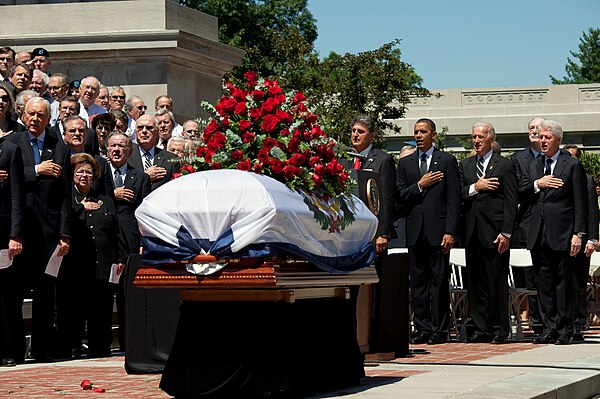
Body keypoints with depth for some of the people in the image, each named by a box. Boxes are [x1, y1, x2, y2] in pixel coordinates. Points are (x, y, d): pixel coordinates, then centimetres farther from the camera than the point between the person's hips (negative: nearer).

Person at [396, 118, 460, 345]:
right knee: (418, 281, 4)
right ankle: (422, 329, 8)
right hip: (415, 231, 3)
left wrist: (450, 231, -10)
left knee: (439, 281, -2)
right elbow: (399, 196, 8)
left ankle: (439, 330, 1)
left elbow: (453, 198, -2)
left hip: (438, 230, -3)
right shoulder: (405, 163, 14)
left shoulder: (447, 161, 4)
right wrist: (420, 186, -8)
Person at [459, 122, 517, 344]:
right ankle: (481, 329, 9)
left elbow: (510, 202, -4)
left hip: (494, 232, -5)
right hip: (472, 232, 5)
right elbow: (457, 195, 7)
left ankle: (499, 330, 3)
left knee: (497, 282, -3)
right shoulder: (465, 166, 16)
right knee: (475, 282, 5)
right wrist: (475, 188, -10)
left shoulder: (504, 165, 1)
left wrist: (506, 233, -12)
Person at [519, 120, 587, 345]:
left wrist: (578, 233, -11)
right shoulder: (533, 166, 17)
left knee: (563, 282, -1)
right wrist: (538, 184, -8)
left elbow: (580, 203, -5)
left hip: (561, 234, -5)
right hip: (539, 234, 5)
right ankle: (550, 329, 12)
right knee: (543, 283, 6)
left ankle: (564, 331, 4)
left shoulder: (572, 165, -1)